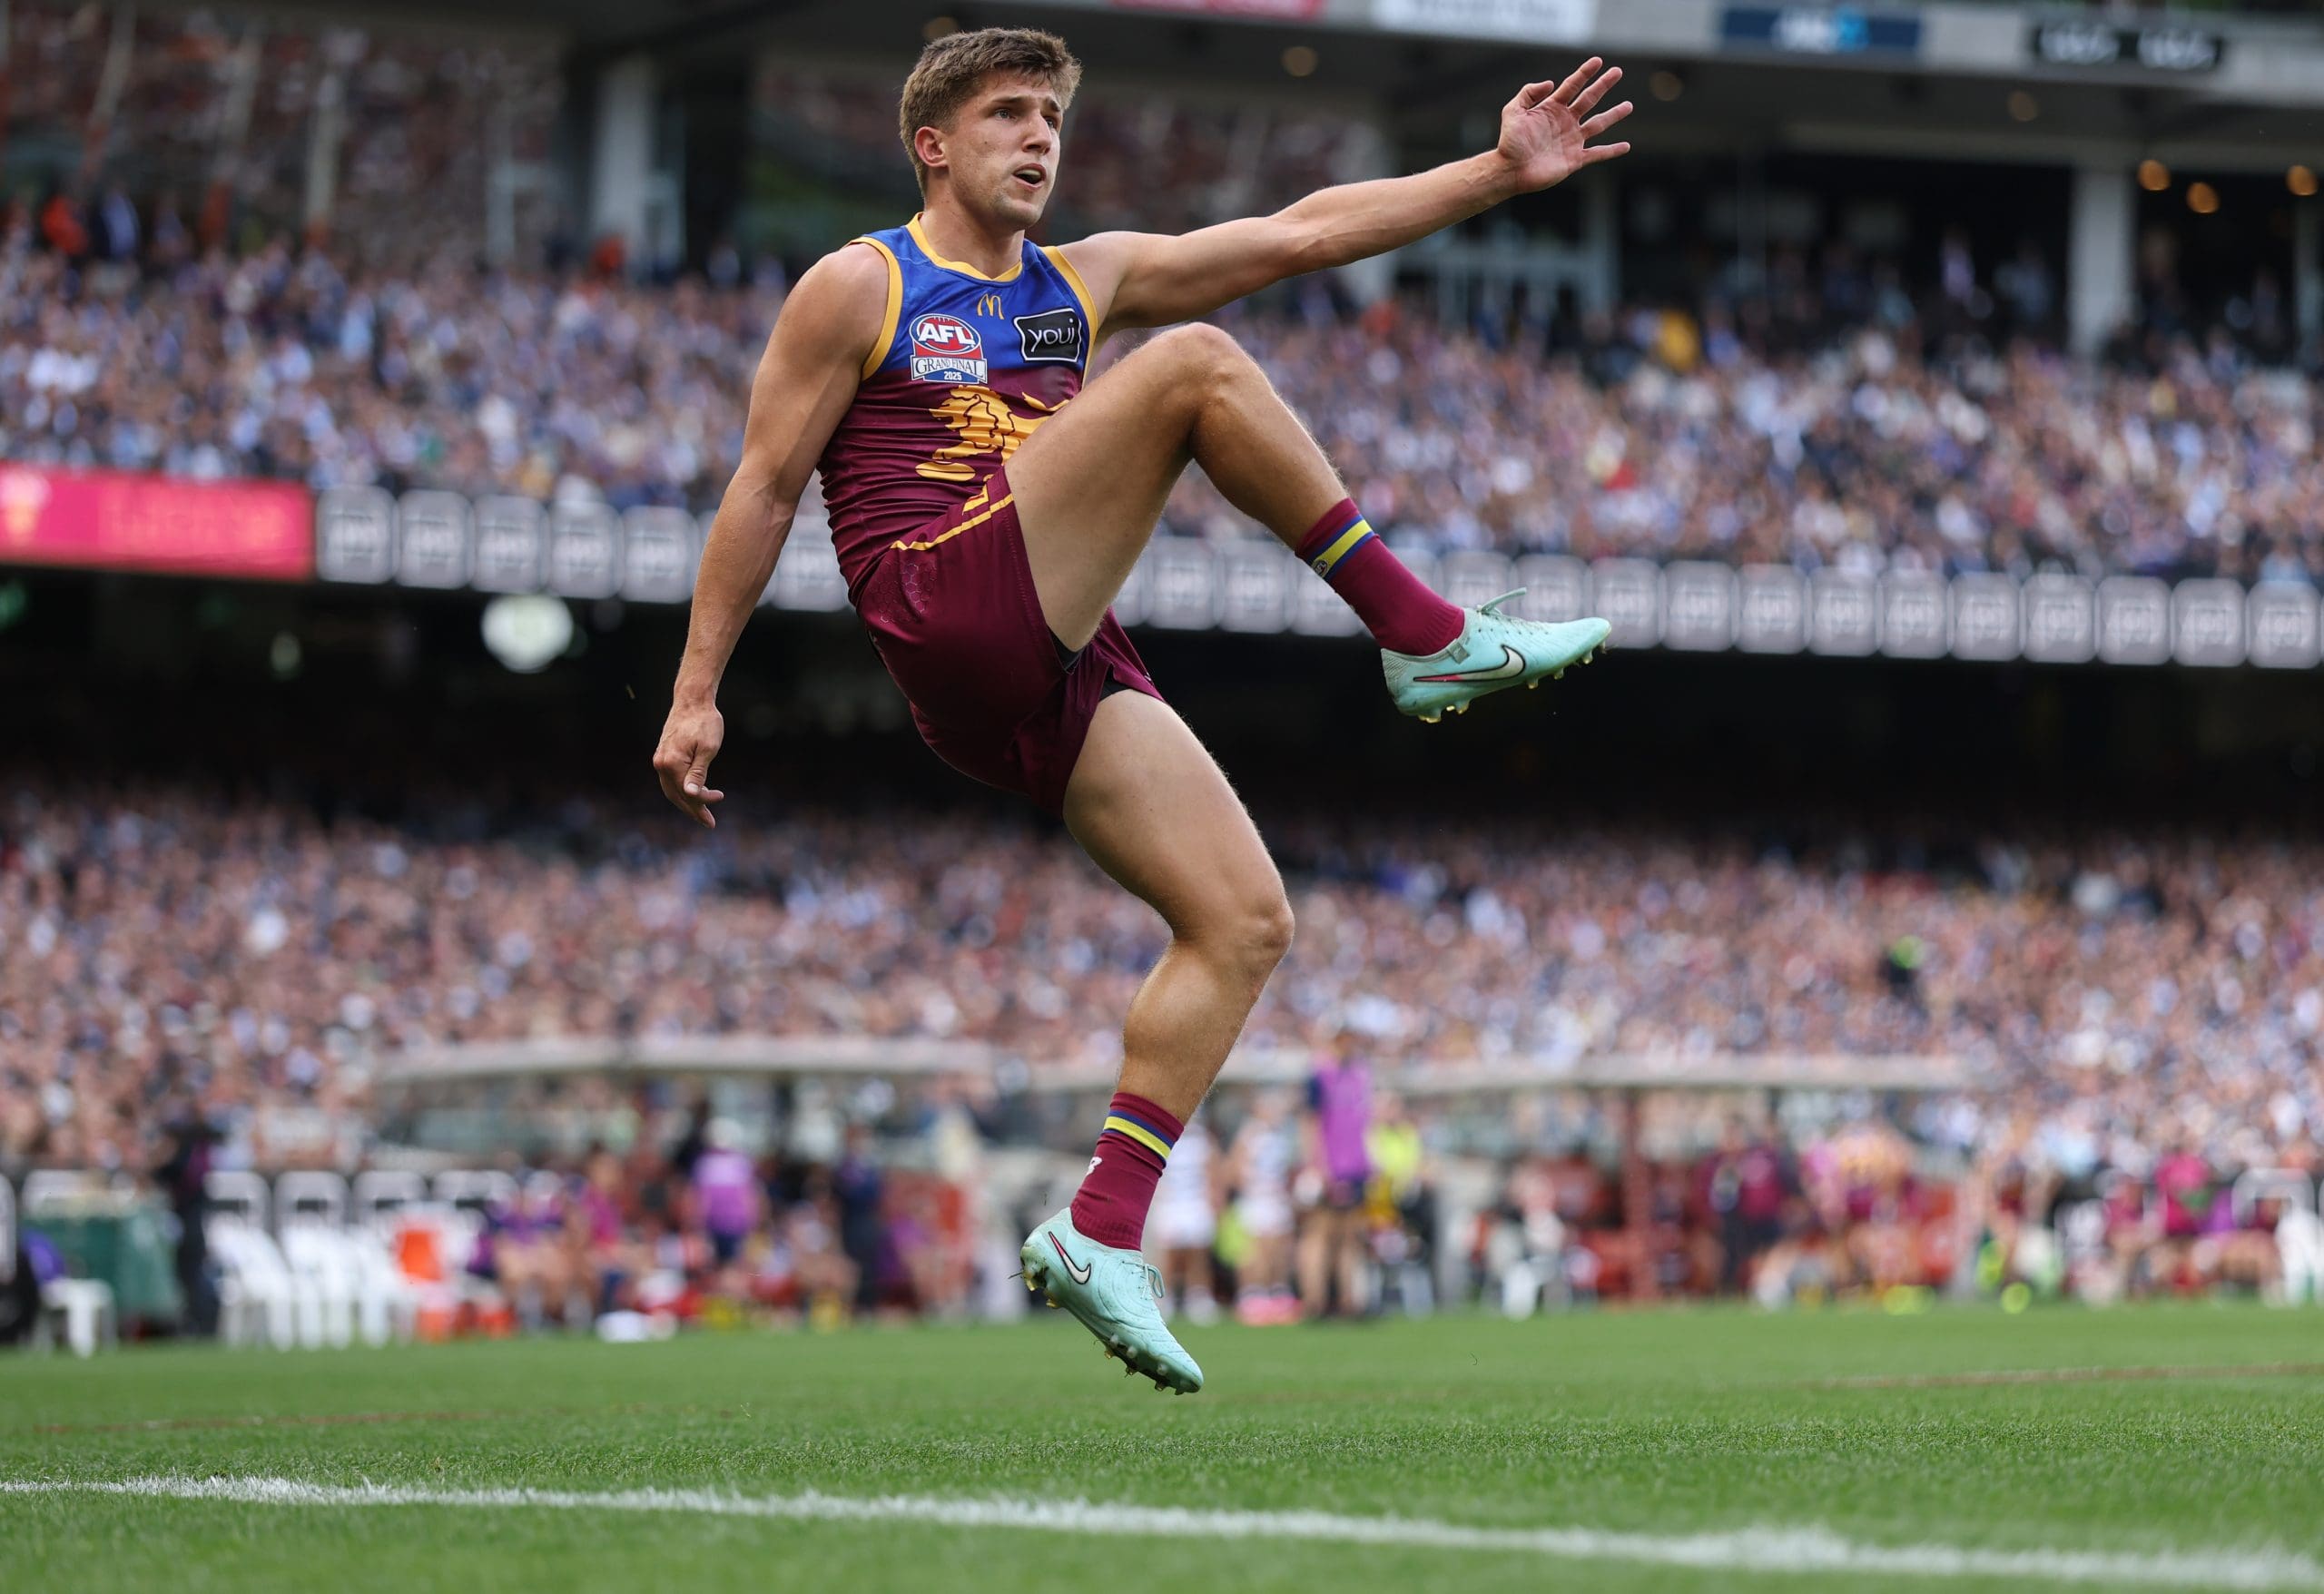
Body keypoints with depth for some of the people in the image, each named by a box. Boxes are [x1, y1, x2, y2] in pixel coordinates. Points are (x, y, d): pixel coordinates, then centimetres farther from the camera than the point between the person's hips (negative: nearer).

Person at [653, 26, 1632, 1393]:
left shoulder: (1087, 283, 23)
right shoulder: (859, 287, 6)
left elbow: (1298, 235, 18)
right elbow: (764, 487, 5)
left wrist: (1498, 174, 12)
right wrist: (697, 692, -1)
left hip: (1061, 675, 7)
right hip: (947, 624, -7)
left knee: (1246, 922, -6)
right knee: (1195, 364, -18)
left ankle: (1102, 1233, -6)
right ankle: (1431, 641, -15)